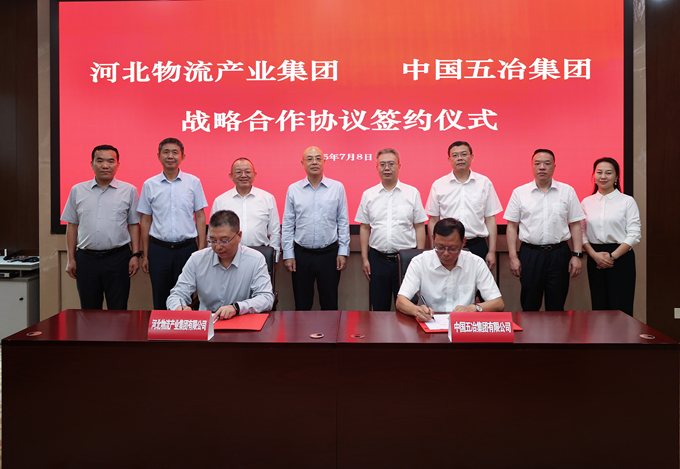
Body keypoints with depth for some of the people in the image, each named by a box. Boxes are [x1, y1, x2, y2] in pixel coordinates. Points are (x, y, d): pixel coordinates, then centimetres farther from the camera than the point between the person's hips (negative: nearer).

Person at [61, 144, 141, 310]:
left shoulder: (129, 191, 4)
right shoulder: (77, 190, 8)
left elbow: (134, 225, 5)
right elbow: (72, 225, 11)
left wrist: (135, 255, -2)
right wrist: (71, 259, 7)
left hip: (118, 258, -2)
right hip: (86, 259, 2)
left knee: (118, 311, 3)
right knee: (89, 312, 10)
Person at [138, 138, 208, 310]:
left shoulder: (193, 182, 3)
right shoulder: (149, 185, 5)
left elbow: (200, 217, 4)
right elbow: (146, 220, 9)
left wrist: (201, 250, -3)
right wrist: (145, 255, 6)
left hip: (187, 248, -1)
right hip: (159, 249, 1)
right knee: (160, 300, 8)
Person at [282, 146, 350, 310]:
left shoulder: (337, 188, 2)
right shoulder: (293, 189, 3)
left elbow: (343, 222, 4)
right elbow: (287, 224, 5)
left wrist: (343, 252, -1)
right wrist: (288, 254, 1)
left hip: (329, 253, 0)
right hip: (302, 254, 1)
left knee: (330, 304, 8)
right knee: (302, 304, 9)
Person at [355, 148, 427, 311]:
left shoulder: (412, 192, 2)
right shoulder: (368, 195, 6)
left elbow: (419, 227, 2)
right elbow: (364, 228, 8)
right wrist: (365, 259, 4)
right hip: (378, 259, 2)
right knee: (379, 308, 10)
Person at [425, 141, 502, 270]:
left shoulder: (484, 183, 5)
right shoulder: (438, 185, 5)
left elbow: (490, 219, 5)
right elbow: (433, 221, 7)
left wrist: (492, 252, 1)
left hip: (477, 246, 0)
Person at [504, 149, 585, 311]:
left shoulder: (567, 191, 6)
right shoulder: (519, 192, 4)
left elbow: (575, 225, 7)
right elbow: (512, 226, 4)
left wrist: (577, 255, -1)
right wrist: (513, 257, -2)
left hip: (559, 254, 1)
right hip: (530, 254, 0)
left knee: (556, 306, 7)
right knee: (529, 306, 5)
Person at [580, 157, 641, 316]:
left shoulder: (627, 201, 2)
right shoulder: (586, 202, 9)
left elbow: (634, 235, -3)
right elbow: (581, 232, 8)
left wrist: (612, 256, -12)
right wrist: (594, 255, -8)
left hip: (621, 257, -3)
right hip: (595, 258, 3)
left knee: (621, 308, -6)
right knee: (599, 307, 3)